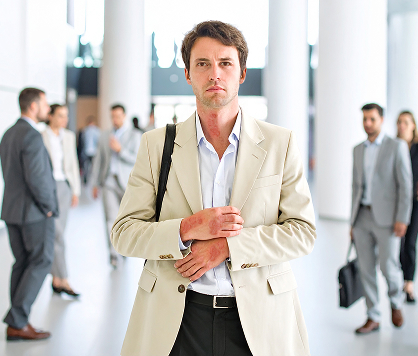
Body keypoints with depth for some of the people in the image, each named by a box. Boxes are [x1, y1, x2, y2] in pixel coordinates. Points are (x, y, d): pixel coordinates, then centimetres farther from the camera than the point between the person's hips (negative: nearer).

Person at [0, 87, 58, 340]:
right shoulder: (32, 136, -18)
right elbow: (35, 178, -24)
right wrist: (49, 207, -11)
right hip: (35, 212, -9)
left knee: (23, 263, 12)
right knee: (41, 262, -1)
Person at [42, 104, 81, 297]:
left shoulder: (69, 136, 11)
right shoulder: (40, 137, -7)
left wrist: (75, 190, 12)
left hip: (64, 186, 5)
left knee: (57, 233, 10)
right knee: (56, 235, -9)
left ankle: (55, 278, 18)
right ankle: (63, 281, -6)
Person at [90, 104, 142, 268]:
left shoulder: (135, 135, 1)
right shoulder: (104, 136, 11)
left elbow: (137, 159, -8)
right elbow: (98, 160, 14)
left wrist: (120, 150, -21)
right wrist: (95, 184, 12)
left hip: (127, 182, -1)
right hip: (109, 182, 2)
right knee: (111, 217, -9)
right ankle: (114, 254, -10)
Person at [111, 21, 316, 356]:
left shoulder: (280, 143, 0)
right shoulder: (156, 144, 2)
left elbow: (303, 231, -3)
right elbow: (123, 233, 0)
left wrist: (227, 246, -15)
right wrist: (189, 229, -17)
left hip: (259, 316, 0)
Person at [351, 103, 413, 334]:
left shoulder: (397, 146, -2)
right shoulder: (358, 150, 13)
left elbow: (405, 184, -6)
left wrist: (402, 219, -14)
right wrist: (353, 221, 14)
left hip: (386, 218, -5)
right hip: (362, 217, 5)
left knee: (388, 267, -6)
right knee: (366, 269, 4)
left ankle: (396, 303, 24)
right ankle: (373, 318, 13)